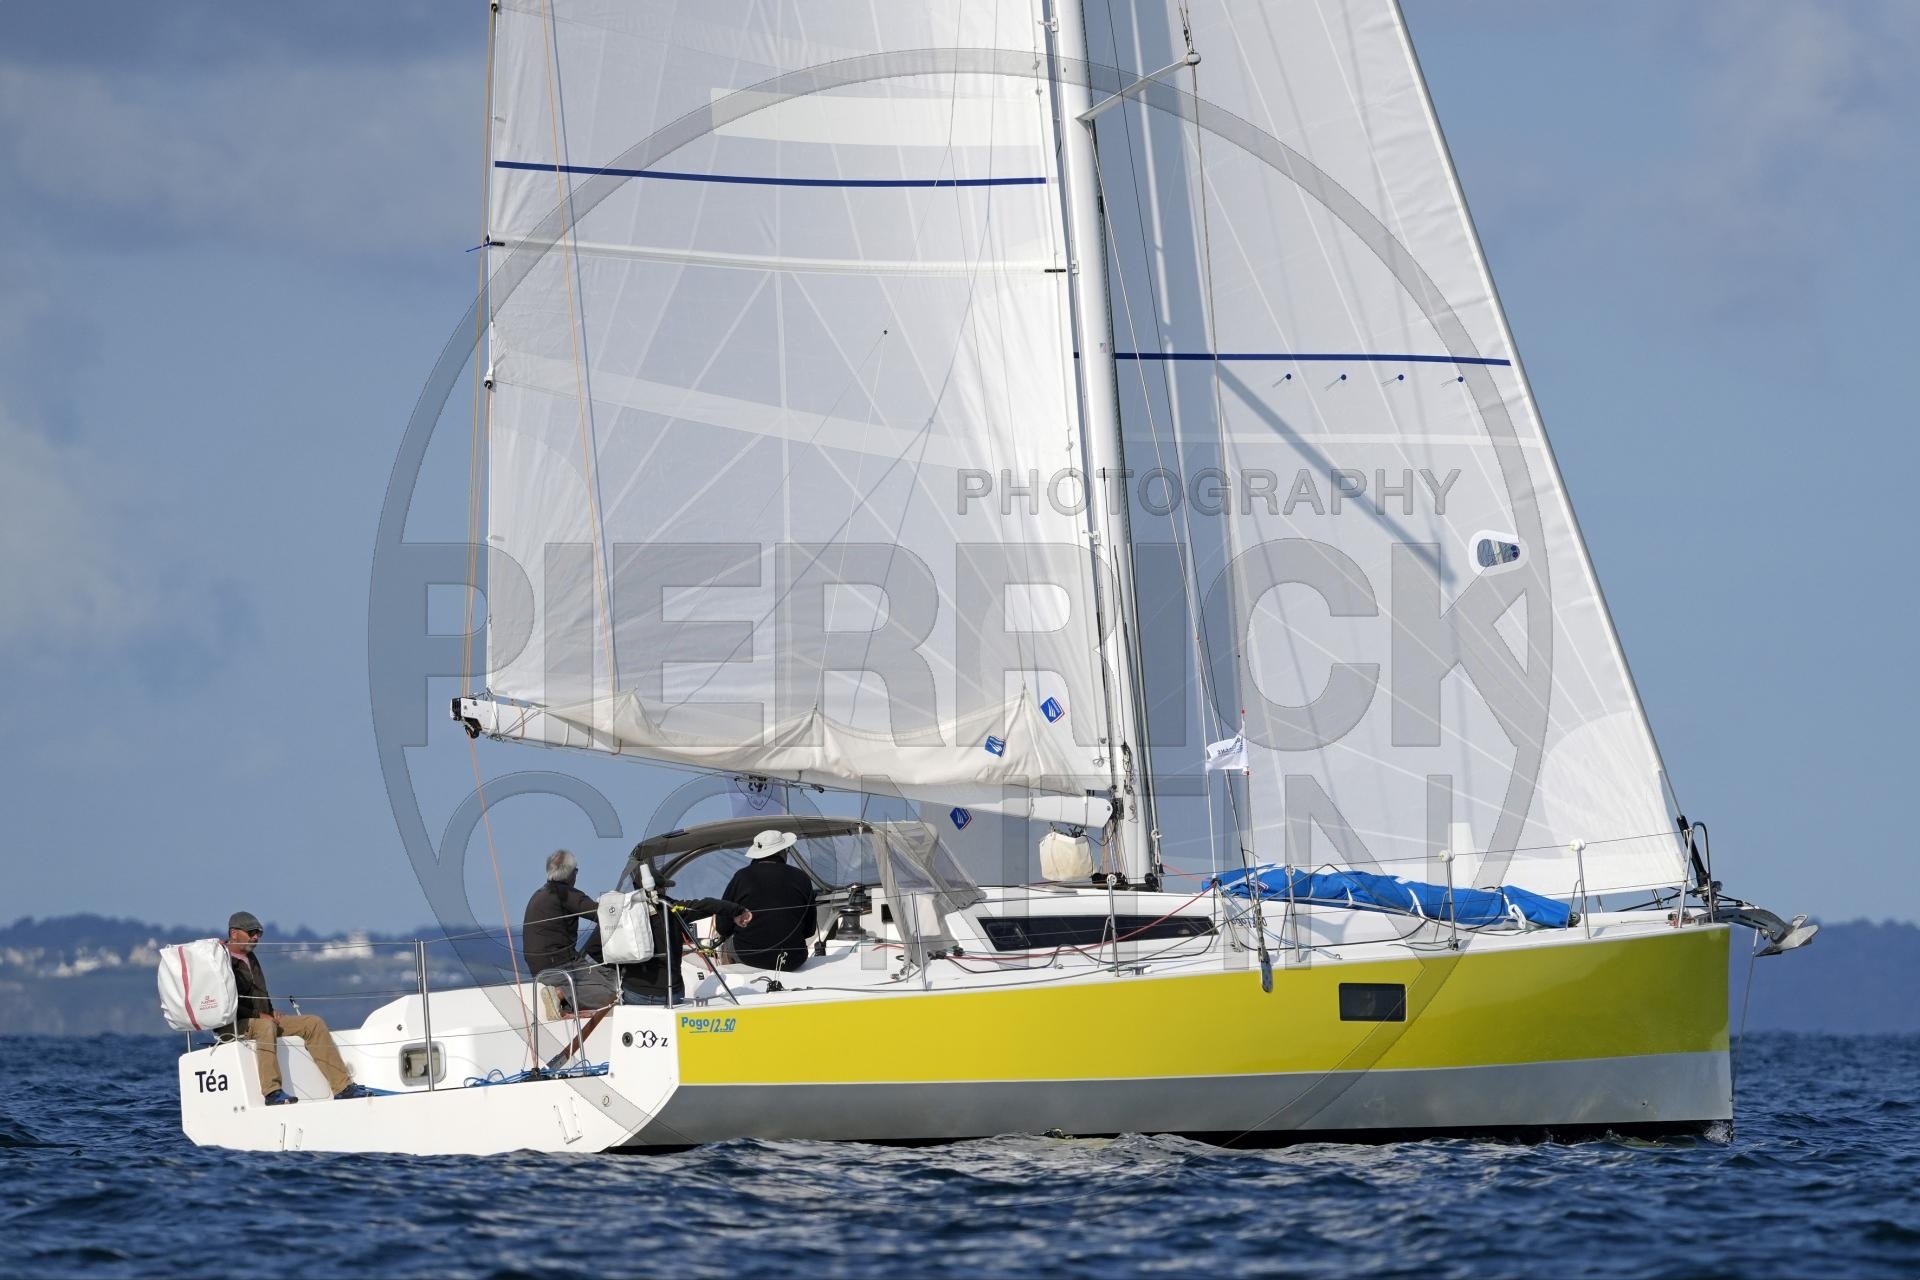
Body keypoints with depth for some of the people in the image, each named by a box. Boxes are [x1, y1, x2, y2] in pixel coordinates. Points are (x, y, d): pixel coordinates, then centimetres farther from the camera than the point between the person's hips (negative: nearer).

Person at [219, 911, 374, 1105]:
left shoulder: (250, 958, 22)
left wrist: (271, 1013, 9)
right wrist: (258, 1015, -19)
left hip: (262, 1019, 9)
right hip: (233, 1025, -9)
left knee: (313, 1023, -3)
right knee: (265, 1027, -40)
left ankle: (343, 1087, -6)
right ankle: (272, 1093, -46)